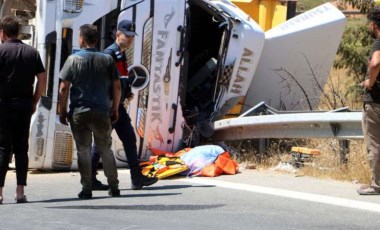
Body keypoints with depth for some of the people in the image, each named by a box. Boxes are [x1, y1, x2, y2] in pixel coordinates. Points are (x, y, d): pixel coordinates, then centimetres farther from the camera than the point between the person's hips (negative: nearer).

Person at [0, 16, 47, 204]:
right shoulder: (32, 52, 8)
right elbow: (42, 80, 5)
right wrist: (34, 102, 11)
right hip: (25, 104, 4)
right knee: (21, 148, 8)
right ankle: (20, 191, 6)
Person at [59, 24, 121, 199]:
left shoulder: (73, 59, -3)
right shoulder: (107, 59, 3)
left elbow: (64, 88, -5)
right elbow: (117, 87, 4)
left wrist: (63, 111, 3)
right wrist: (115, 109, 14)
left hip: (79, 112, -2)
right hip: (101, 112, 2)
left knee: (83, 151, 6)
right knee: (105, 150, 13)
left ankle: (86, 189, 4)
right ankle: (113, 187, 13)